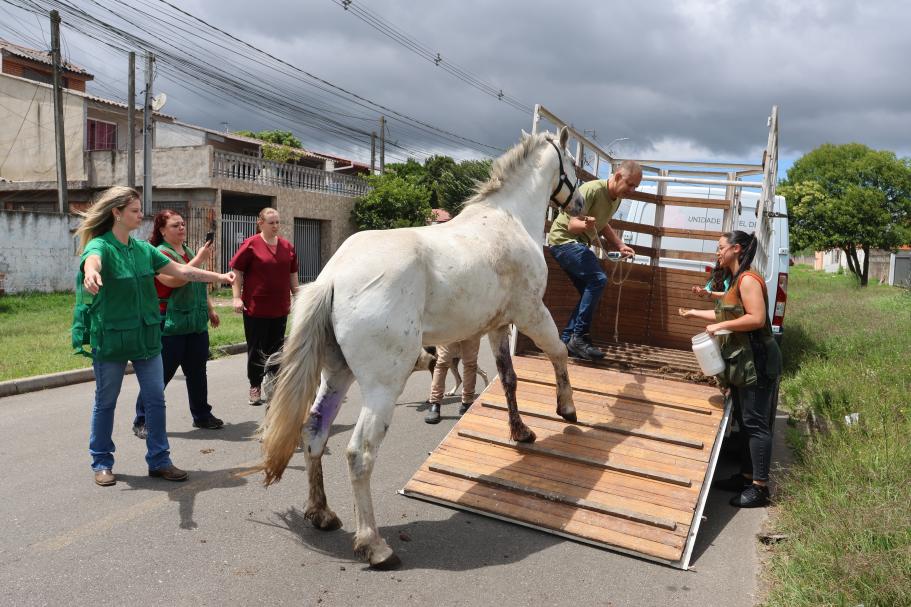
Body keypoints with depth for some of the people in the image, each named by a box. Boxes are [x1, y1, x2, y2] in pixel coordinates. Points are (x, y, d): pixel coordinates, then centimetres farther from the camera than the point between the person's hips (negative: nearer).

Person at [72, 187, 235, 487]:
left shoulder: (143, 248, 7)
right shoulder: (100, 246, -12)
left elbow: (181, 271, 8)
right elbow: (92, 260, -36)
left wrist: (221, 277, 4)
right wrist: (91, 273, -60)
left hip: (147, 336, 5)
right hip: (110, 338, -5)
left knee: (156, 399, 6)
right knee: (106, 402, 9)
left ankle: (159, 460, 17)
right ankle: (101, 463, 24)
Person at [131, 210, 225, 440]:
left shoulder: (189, 252, 17)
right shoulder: (160, 254, -9)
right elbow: (174, 279, -26)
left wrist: (210, 309, 21)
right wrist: (199, 259, -24)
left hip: (196, 324, 8)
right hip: (170, 326, -8)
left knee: (197, 372, 14)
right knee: (160, 375, -3)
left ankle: (202, 415, 26)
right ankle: (142, 421, 8)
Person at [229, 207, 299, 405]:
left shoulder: (287, 246, 7)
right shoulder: (251, 245, -7)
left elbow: (292, 274, 16)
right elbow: (237, 272, -6)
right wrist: (237, 297, -13)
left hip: (280, 307, 4)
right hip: (255, 307, -4)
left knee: (276, 347, 11)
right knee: (256, 349, 5)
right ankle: (255, 387, 18)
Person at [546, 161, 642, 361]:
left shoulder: (616, 199, 7)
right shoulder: (592, 189, -21)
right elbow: (572, 224, -24)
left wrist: (620, 245, 11)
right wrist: (585, 225, -45)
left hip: (578, 244, 10)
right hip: (564, 240, -10)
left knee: (590, 291, 5)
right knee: (598, 279, -23)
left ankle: (567, 340, 8)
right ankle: (579, 337, -19)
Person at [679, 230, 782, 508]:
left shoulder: (748, 279, -16)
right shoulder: (736, 280, 15)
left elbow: (757, 318, -25)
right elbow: (729, 314, 23)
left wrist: (721, 326, -18)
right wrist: (695, 313, 26)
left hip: (756, 362, -10)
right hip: (741, 362, 10)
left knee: (756, 423, -5)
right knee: (744, 422, 15)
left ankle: (760, 487, 2)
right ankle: (746, 476, 25)